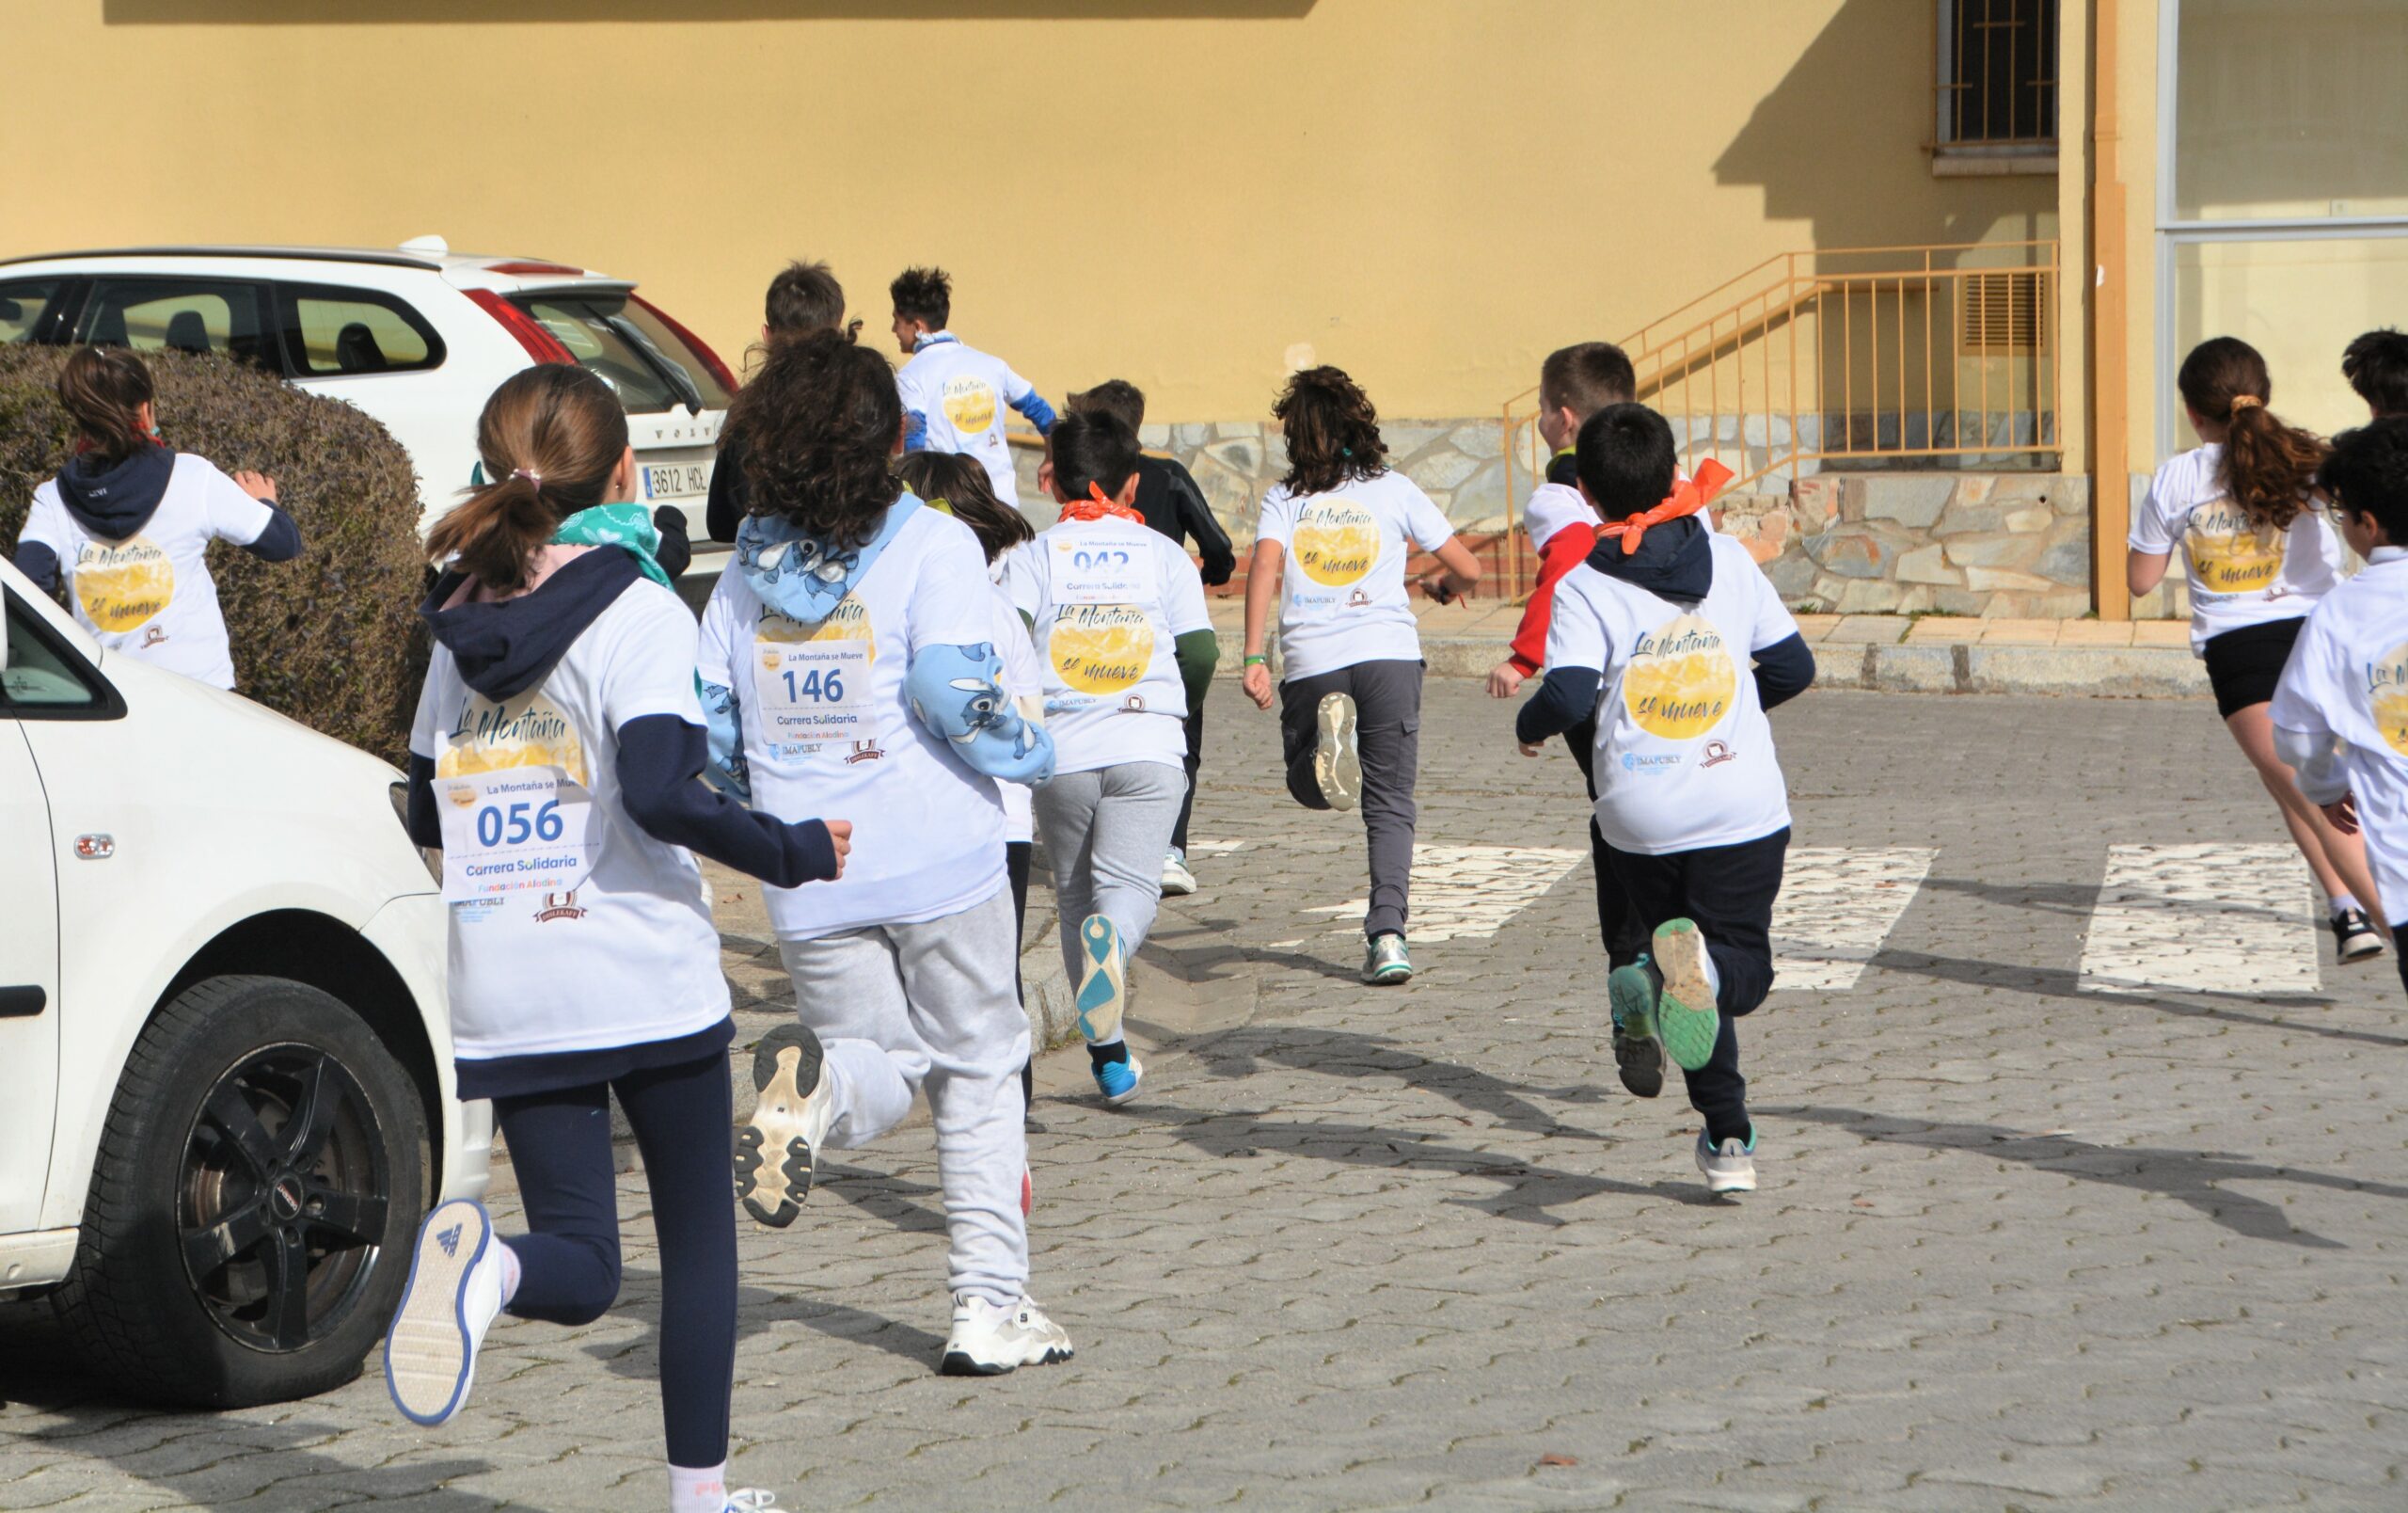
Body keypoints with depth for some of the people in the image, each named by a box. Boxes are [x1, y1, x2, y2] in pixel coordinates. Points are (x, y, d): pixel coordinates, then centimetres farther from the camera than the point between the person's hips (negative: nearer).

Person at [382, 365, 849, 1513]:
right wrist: (793, 852, -9)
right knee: (697, 1237, 14)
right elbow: (661, 795, -22)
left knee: (580, 1266, 7)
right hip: (644, 981, -4)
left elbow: (427, 814, 13)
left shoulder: (462, 624, 8)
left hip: (506, 1001, 4)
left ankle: (482, 1262, -26)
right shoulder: (636, 611, -10)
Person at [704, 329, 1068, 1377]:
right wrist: (1032, 756, 1)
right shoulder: (932, 545, -6)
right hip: (940, 858, -3)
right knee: (978, 1072, 10)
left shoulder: (746, 570, 7)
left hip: (810, 877, 3)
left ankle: (815, 1083, -23)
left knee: (881, 1068, 14)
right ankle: (990, 1307, 7)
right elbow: (953, 693, -17)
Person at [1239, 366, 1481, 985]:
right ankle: (1388, 936, -12)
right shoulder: (1394, 490, 9)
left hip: (1310, 661, 0)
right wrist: (1439, 586, 34)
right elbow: (1467, 569, 11)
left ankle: (1327, 728, -15)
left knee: (1307, 785, 21)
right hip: (1389, 654, 0)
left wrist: (1253, 657, -14)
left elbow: (1265, 569, -9)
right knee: (1390, 805, 6)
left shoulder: (1284, 497, 8)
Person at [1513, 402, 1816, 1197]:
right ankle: (1693, 962, -29)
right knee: (1741, 966, 8)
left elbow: (1570, 692, -18)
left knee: (1701, 987, 17)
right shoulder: (1729, 559, 4)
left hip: (1642, 816, 0)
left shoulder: (1582, 586, -5)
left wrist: (1529, 727, 4)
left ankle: (1728, 1139, 5)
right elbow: (1793, 666, 8)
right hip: (1744, 804, 0)